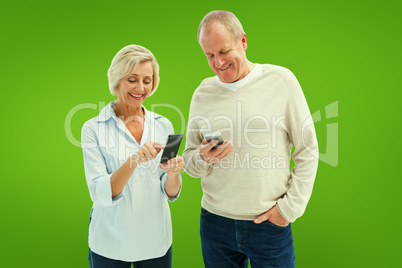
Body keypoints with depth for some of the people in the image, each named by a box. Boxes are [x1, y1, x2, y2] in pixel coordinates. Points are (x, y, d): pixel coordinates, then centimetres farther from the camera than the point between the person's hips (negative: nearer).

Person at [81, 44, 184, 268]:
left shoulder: (163, 125, -1)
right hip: (110, 244, -2)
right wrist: (133, 160, -29)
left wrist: (172, 173, -21)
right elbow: (100, 194, -15)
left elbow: (171, 193, 0)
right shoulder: (94, 128, -9)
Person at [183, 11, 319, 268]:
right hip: (215, 222, 3)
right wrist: (203, 159, -13)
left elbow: (308, 151, -2)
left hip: (270, 225, -2)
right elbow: (189, 161, 9)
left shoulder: (280, 80, -4)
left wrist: (289, 207, -6)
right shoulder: (203, 93, 4)